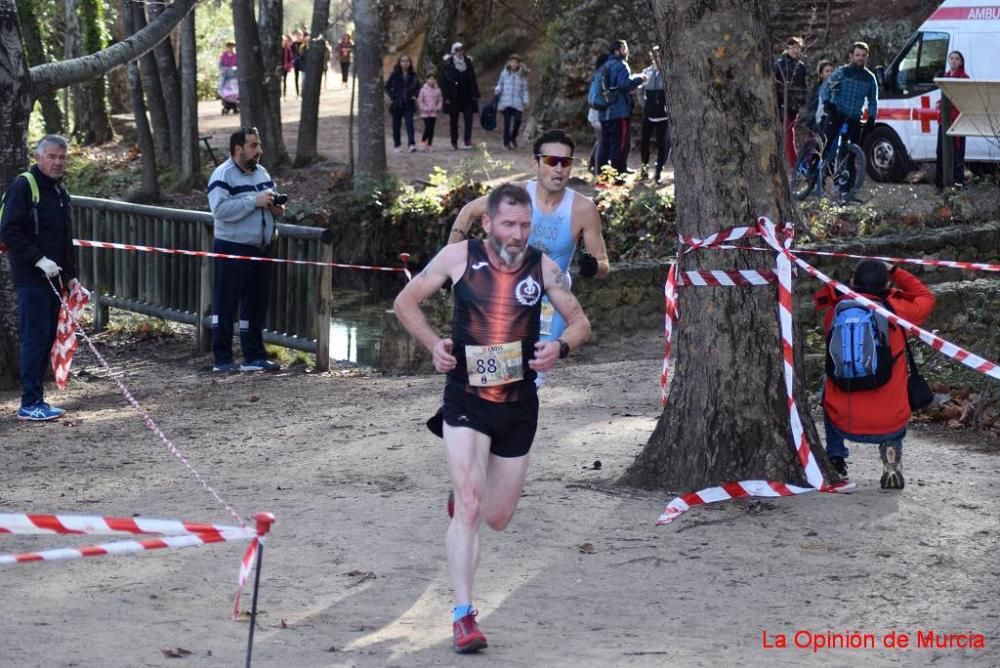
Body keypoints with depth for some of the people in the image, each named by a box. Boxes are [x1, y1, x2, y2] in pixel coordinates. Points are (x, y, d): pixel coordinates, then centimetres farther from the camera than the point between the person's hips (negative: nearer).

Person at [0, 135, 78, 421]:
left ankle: (36, 400, 14)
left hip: (52, 278, 8)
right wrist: (39, 260, -21)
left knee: (47, 339, 9)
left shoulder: (60, 191, 18)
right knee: (35, 338, -9)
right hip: (31, 278, -8)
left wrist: (70, 276, 18)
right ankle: (29, 404, -6)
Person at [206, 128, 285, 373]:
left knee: (256, 306, 12)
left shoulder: (261, 173, 14)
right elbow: (219, 209, -25)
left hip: (261, 250, 8)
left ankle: (254, 357, 19)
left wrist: (275, 208, 2)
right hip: (232, 249, -8)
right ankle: (222, 359, 2)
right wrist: (254, 201, -25)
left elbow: (270, 202, 26)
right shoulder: (223, 175, -12)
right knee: (225, 305, -2)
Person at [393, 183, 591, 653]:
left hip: (519, 405, 3)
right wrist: (433, 344, -10)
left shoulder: (543, 267, -2)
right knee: (469, 507, -17)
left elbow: (579, 322, 9)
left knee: (497, 518, 13)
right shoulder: (459, 257, -6)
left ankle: (463, 497, 50)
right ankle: (463, 617, -15)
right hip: (466, 399, -3)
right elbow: (405, 302, 5)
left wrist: (561, 346, -13)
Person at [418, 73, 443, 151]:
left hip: (434, 113, 3)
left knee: (431, 128, 5)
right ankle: (423, 141, 8)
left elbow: (440, 100, 12)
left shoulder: (437, 90, 4)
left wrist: (438, 108, -3)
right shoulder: (423, 90, -5)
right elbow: (420, 100, -3)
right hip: (425, 113, -3)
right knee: (428, 127, -13)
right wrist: (424, 108, -11)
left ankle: (430, 144, 12)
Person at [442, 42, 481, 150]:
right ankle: (454, 142, 16)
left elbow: (473, 80, 10)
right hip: (453, 98, -2)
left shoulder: (468, 62, 6)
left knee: (468, 119, -11)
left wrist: (475, 94, 6)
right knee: (453, 120, 7)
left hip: (467, 96, 2)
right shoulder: (448, 64, -4)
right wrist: (446, 97, -10)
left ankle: (467, 141, -15)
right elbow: (444, 81, -4)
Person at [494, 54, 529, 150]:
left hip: (517, 103, 1)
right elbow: (500, 84, 12)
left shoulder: (522, 75, 7)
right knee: (507, 122, -2)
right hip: (505, 101, -1)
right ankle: (506, 143, 8)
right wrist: (497, 90, -9)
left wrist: (525, 101, 5)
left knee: (517, 120, -10)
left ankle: (513, 138, 17)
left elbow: (524, 89, 10)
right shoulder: (504, 73, 5)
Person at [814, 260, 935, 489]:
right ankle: (892, 465, 19)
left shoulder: (834, 312, -2)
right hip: (890, 425, -1)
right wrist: (895, 272, 23)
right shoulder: (897, 310, -6)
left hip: (843, 425, 1)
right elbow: (926, 298, 17)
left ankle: (835, 457, 34)